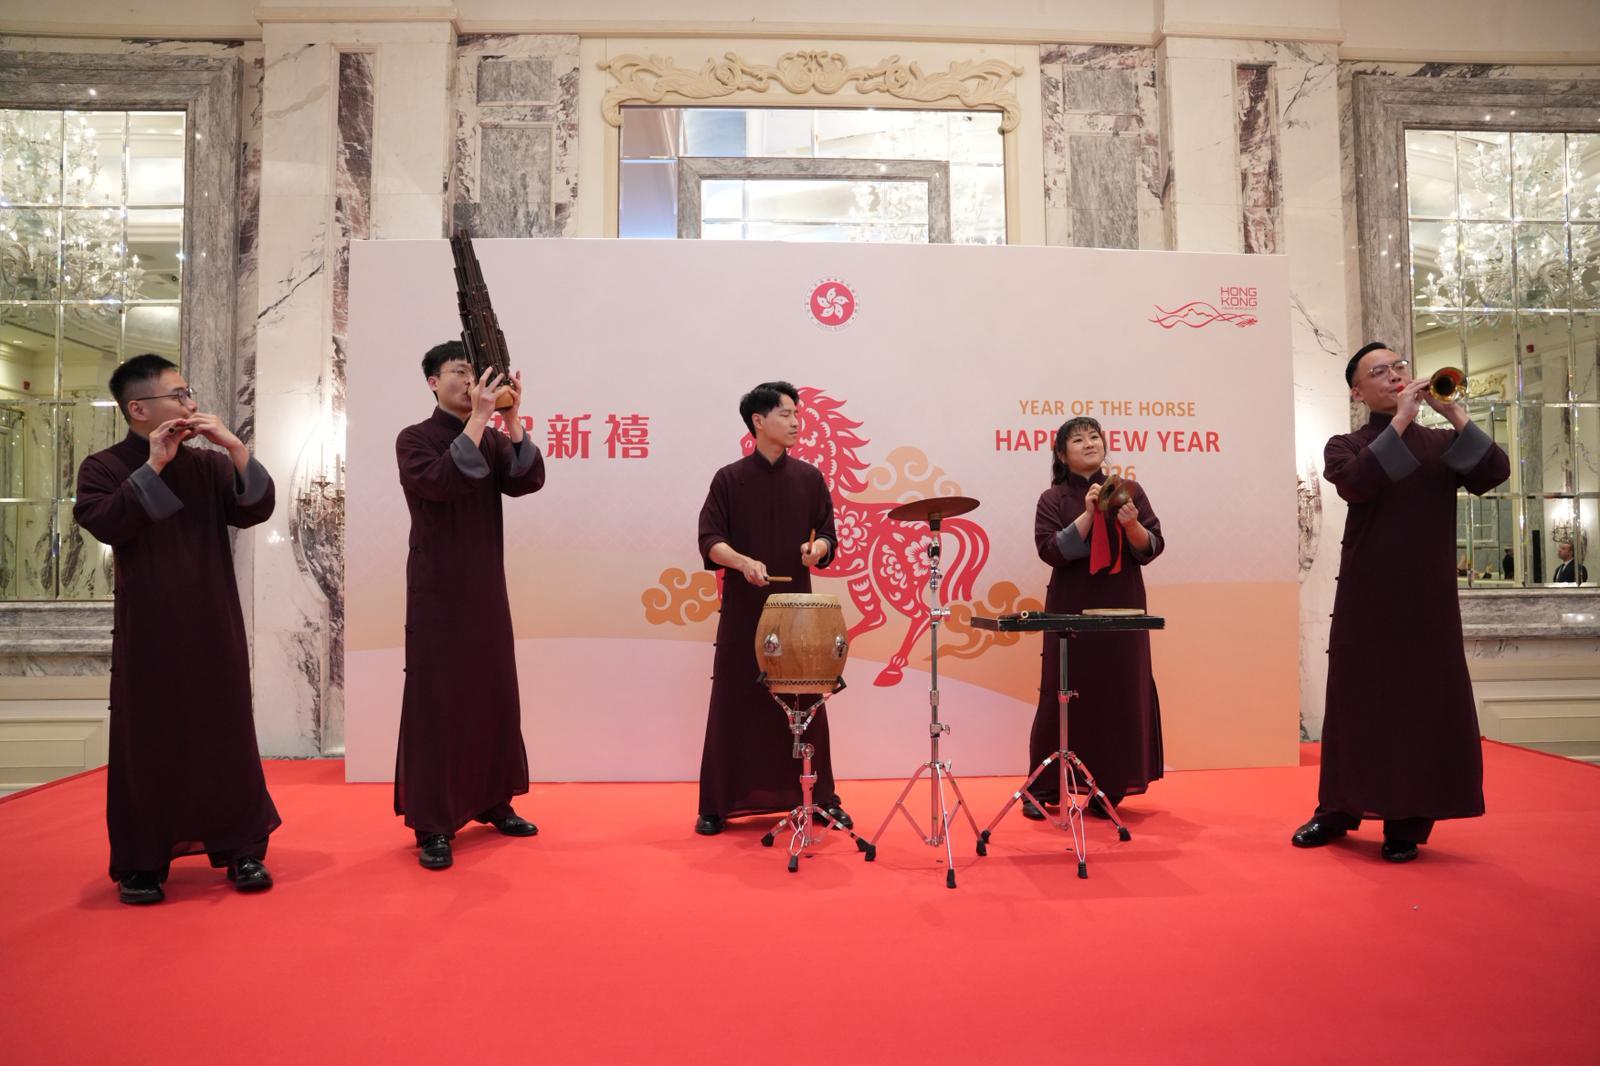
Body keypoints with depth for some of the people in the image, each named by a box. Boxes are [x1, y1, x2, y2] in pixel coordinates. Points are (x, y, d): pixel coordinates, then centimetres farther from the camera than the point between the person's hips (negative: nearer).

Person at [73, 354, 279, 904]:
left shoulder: (208, 464, 8)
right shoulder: (104, 467, 0)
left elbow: (257, 509, -4)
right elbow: (105, 523, -17)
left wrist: (235, 448, -13)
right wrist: (152, 465, -17)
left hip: (213, 628, 3)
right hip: (148, 632, -2)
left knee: (225, 733, 6)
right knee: (146, 741, 3)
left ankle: (240, 848, 16)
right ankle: (141, 863, 15)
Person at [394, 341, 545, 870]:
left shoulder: (493, 440, 9)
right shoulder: (414, 439, -4)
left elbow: (529, 481, -9)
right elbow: (441, 482, -24)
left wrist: (512, 419, -18)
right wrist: (477, 420, -26)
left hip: (487, 590, 5)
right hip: (438, 593, -5)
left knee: (495, 695, 9)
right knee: (436, 702, -4)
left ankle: (492, 801, 23)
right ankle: (431, 826, 1)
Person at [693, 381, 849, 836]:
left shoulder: (809, 478, 8)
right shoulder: (729, 479, 1)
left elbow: (827, 534, 9)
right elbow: (710, 540, -6)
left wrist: (817, 548, -14)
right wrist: (743, 561, -25)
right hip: (742, 609, -2)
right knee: (733, 704, 2)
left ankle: (821, 799, 19)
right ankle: (716, 806, 13)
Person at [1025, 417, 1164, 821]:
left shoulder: (1129, 490, 7)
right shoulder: (1053, 499, 2)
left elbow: (1151, 549, 2)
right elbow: (1052, 551, -11)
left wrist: (1131, 524, -18)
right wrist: (1088, 514, -18)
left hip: (1121, 610, 2)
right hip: (1071, 612, -2)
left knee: (1121, 694, 2)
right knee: (1064, 695, -1)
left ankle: (1109, 788, 15)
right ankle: (1044, 789, 10)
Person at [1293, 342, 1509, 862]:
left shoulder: (1444, 444, 12)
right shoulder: (1346, 446, 5)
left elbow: (1495, 472, -6)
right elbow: (1356, 483, -17)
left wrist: (1455, 415, -11)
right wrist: (1400, 421, -17)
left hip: (1429, 596, 2)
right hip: (1367, 595, -1)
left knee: (1427, 703, 0)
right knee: (1357, 700, 4)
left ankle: (1407, 823, 12)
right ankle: (1337, 811, 17)